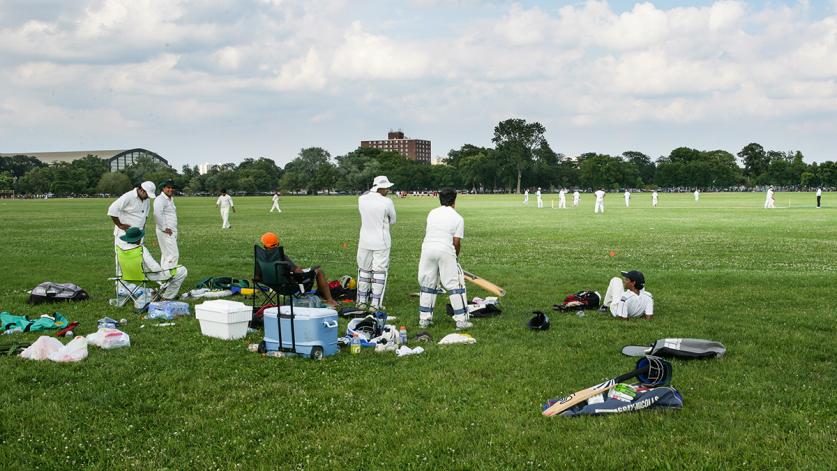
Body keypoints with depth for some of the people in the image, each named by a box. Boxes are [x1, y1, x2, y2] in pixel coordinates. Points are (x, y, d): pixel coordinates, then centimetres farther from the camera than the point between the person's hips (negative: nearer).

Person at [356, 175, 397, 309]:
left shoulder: (361, 199, -4)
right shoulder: (387, 202, -16)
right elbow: (392, 220, -2)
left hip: (365, 242, 4)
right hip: (381, 242, -4)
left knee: (364, 270, 16)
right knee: (379, 271, 4)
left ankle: (362, 301, 21)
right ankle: (375, 304, 3)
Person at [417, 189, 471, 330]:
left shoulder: (432, 213, 11)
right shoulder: (458, 218, -1)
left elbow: (427, 233, 15)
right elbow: (456, 242, -4)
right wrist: (456, 256, 15)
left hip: (428, 249, 4)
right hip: (446, 251, -4)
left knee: (427, 284, 14)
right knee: (455, 285, 3)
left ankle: (424, 319, 16)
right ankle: (461, 320, 2)